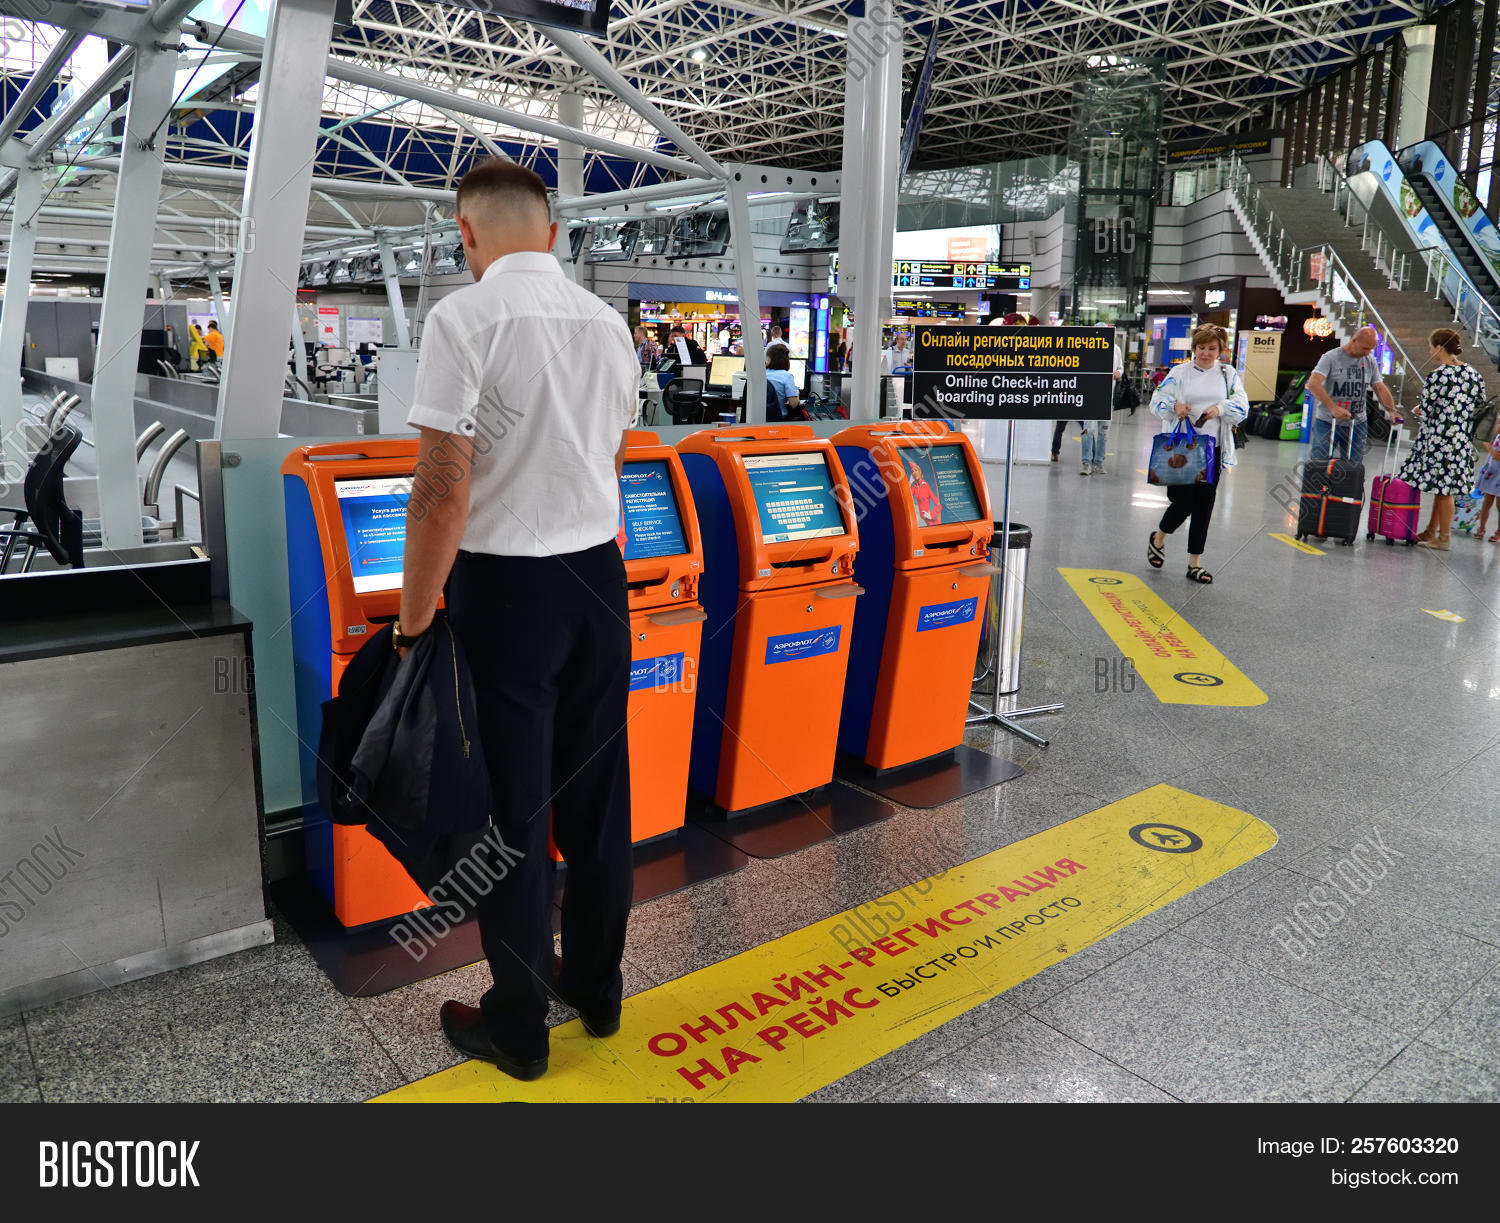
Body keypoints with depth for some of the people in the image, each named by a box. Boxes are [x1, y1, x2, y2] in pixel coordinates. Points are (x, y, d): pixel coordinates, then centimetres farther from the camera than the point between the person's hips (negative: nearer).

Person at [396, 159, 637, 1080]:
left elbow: (443, 491, -18)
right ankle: (596, 986, 32)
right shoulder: (608, 324, 7)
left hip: (505, 589, -6)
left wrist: (415, 618, -7)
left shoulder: (465, 318, -13)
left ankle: (518, 1026, 22)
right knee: (598, 795, 15)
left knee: (512, 809, 6)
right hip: (599, 580, 6)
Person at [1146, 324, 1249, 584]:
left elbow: (1242, 406, 1)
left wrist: (1220, 409, -19)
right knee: (1183, 501, -8)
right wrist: (1174, 406, -20)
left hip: (1212, 449, 3)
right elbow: (1157, 401, 1)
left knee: (1204, 506, 5)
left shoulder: (1228, 374, 9)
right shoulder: (1180, 372, 4)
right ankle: (1158, 538, 24)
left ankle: (1195, 563, 14)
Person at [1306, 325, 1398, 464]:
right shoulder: (1331, 357, -8)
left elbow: (1380, 388, 15)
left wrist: (1391, 411, -1)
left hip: (1357, 424, 5)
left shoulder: (1370, 361, 10)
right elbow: (1313, 384, -22)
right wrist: (1333, 408, -32)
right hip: (1327, 422, -5)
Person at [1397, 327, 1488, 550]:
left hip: (1439, 440, -7)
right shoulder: (1474, 374, 7)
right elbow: (1481, 408, 11)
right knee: (1443, 487, 15)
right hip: (1463, 440, 7)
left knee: (1444, 489, -1)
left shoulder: (1436, 377, -14)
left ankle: (1443, 539, 6)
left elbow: (1425, 413, -12)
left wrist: (1418, 411, 9)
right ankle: (1431, 531, 24)